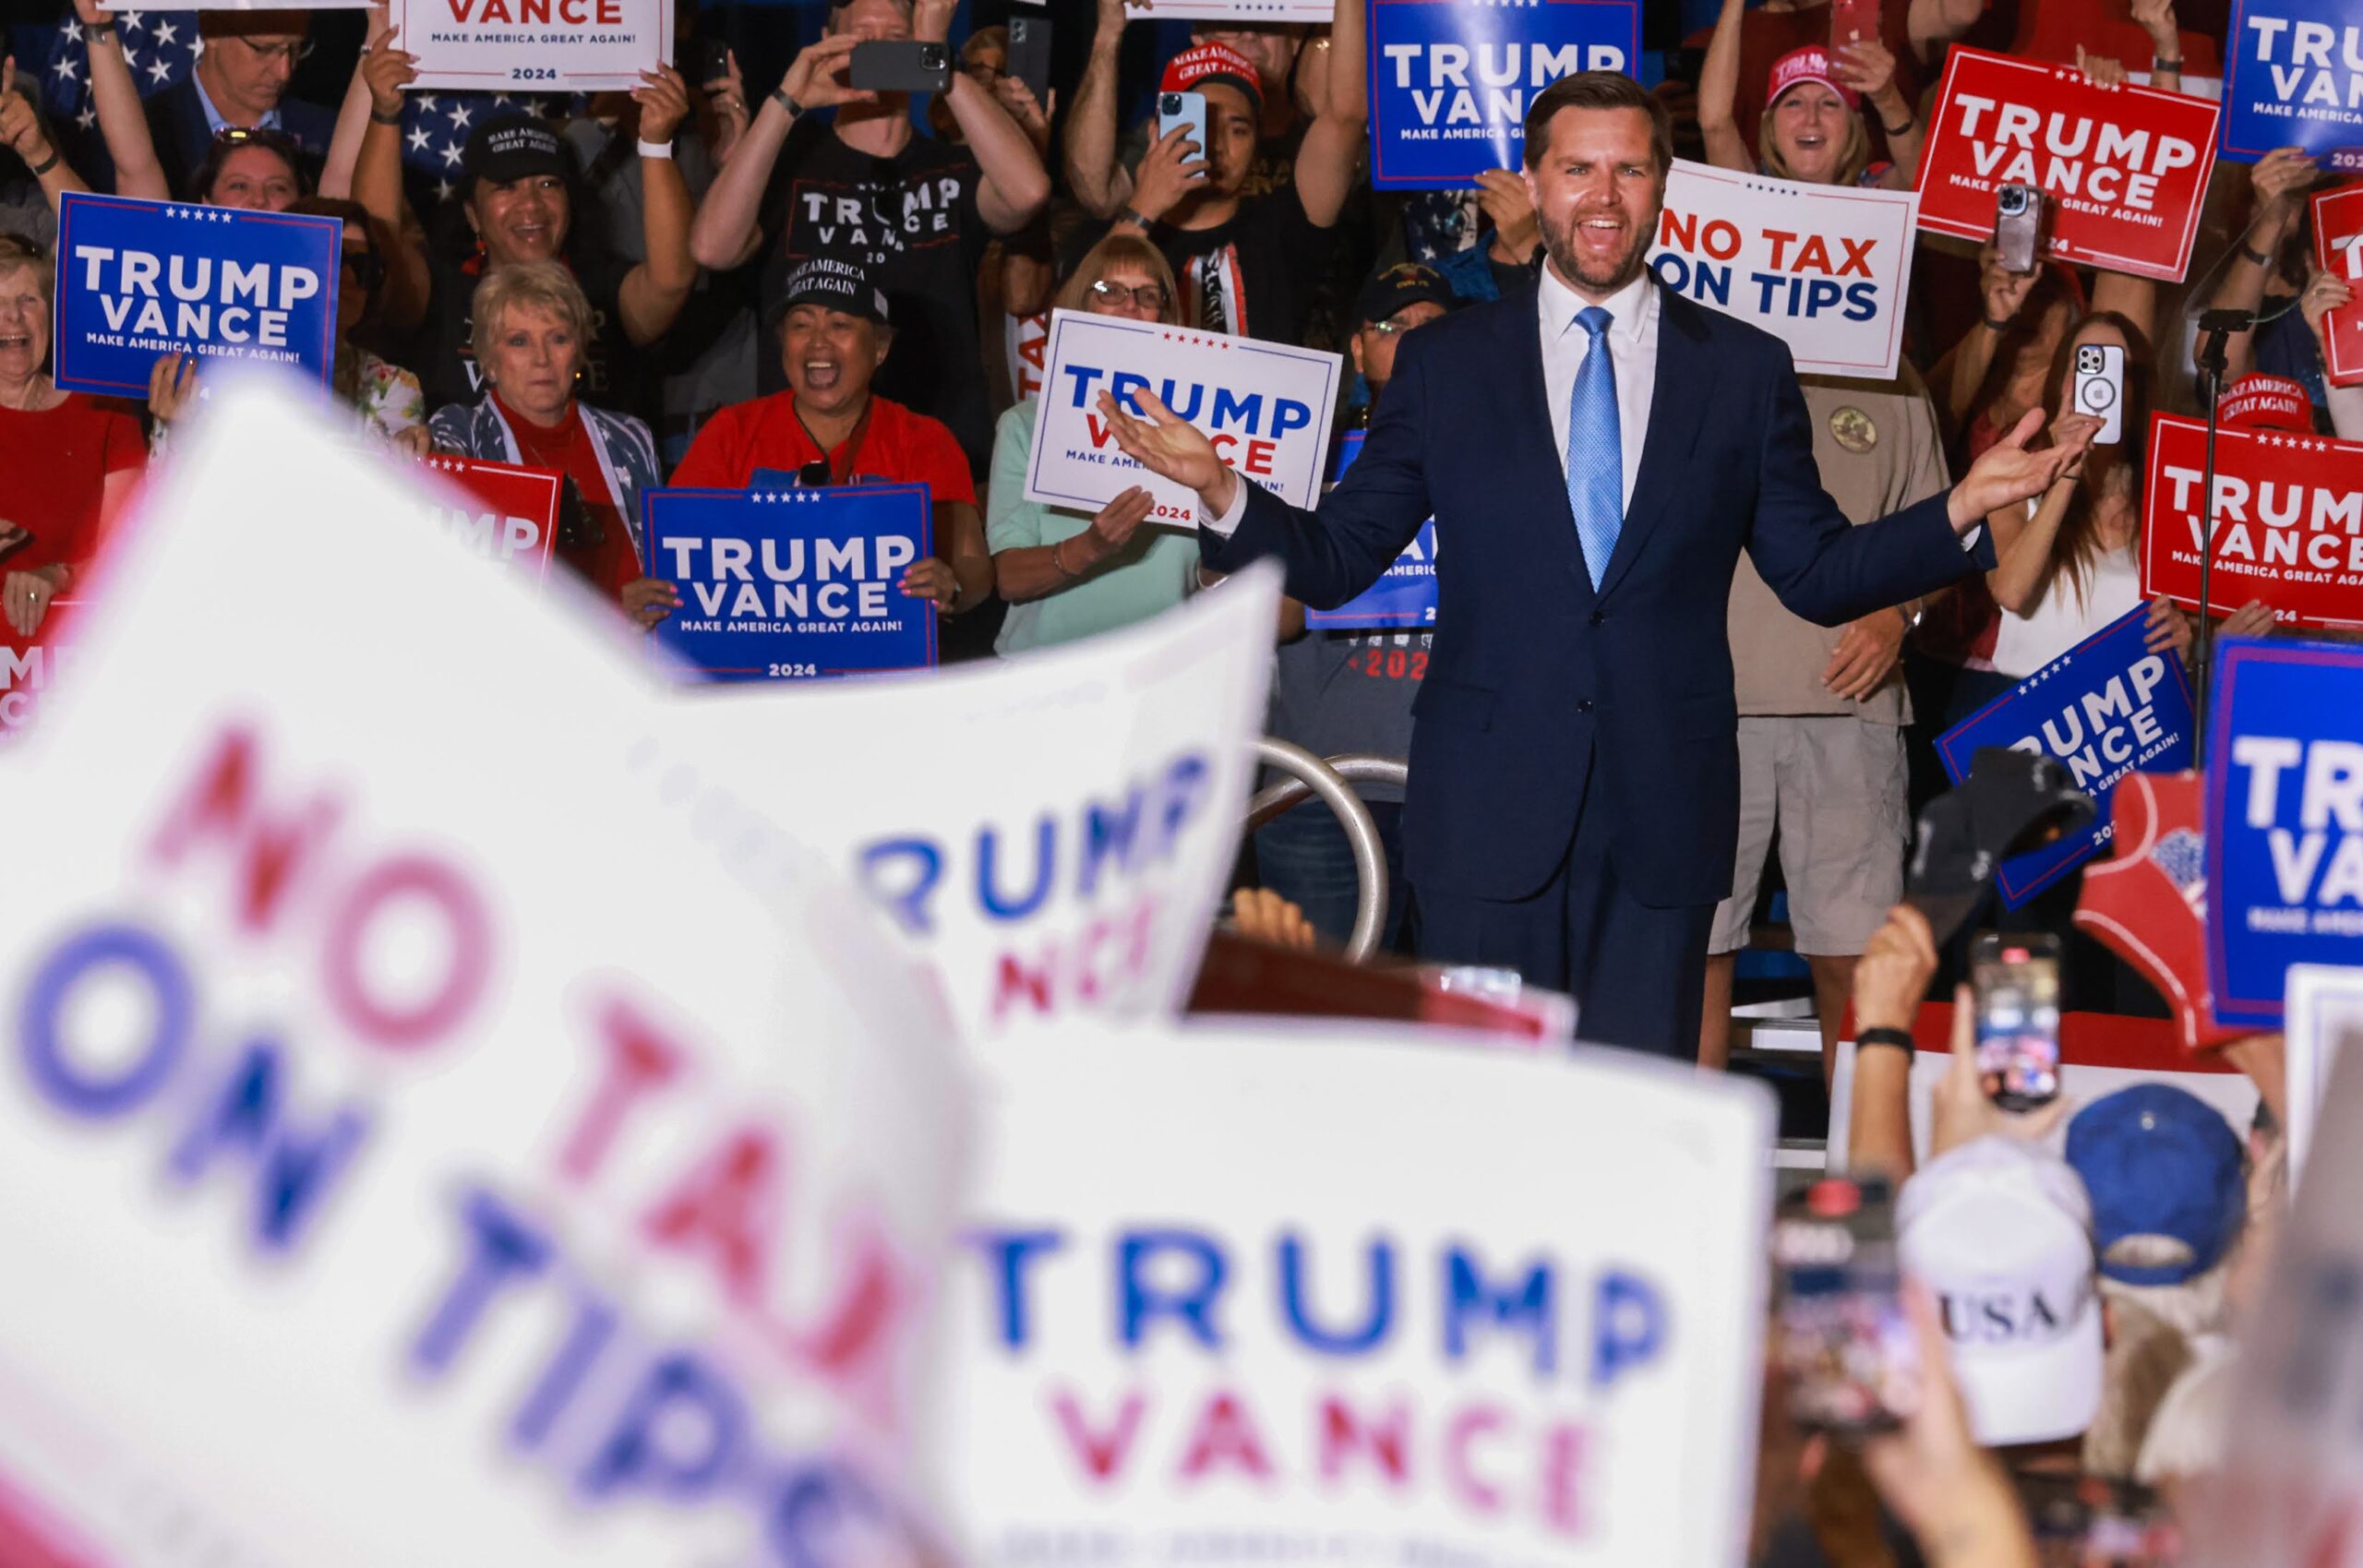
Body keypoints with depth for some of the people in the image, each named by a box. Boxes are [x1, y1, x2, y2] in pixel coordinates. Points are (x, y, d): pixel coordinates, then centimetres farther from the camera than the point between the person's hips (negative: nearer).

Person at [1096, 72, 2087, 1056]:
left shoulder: (1744, 371, 9)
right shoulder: (1444, 364, 8)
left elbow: (1816, 575, 10)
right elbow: (1334, 561, 6)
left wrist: (1963, 510, -4)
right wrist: (1220, 491, -12)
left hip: (1663, 821, 1)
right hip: (1488, 814, 0)